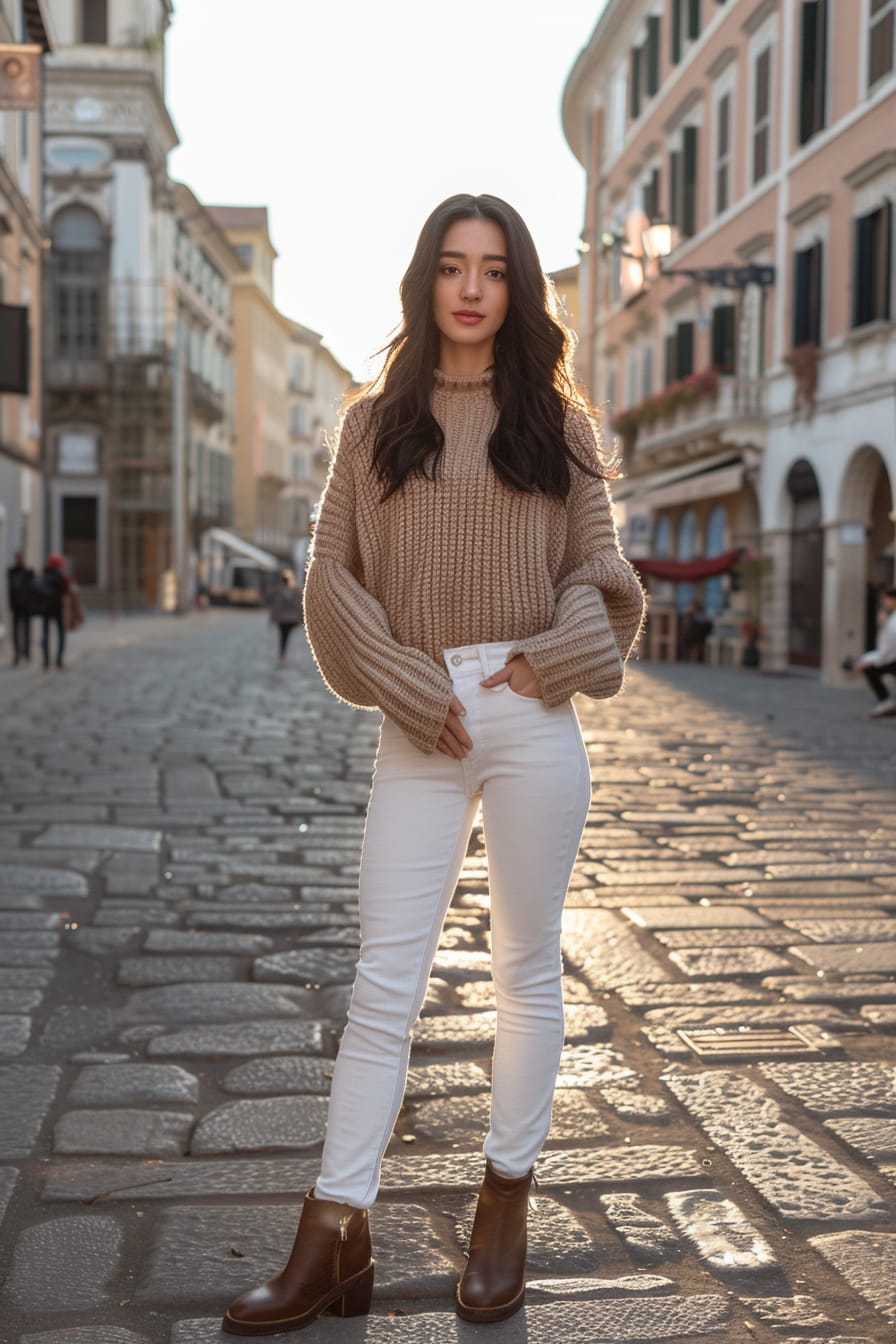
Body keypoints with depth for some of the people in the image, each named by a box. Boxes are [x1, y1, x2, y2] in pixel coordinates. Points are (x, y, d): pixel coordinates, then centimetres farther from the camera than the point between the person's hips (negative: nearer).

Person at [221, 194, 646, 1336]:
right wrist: (410, 687, -7)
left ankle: (505, 1210, 23)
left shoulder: (555, 423, 10)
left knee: (527, 970, 8)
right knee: (384, 980, 0)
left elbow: (601, 574, 7)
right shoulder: (376, 423, 10)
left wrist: (549, 659, -10)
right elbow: (331, 576, 3)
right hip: (419, 728, 0)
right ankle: (333, 1241, 6)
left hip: (533, 719, 0)